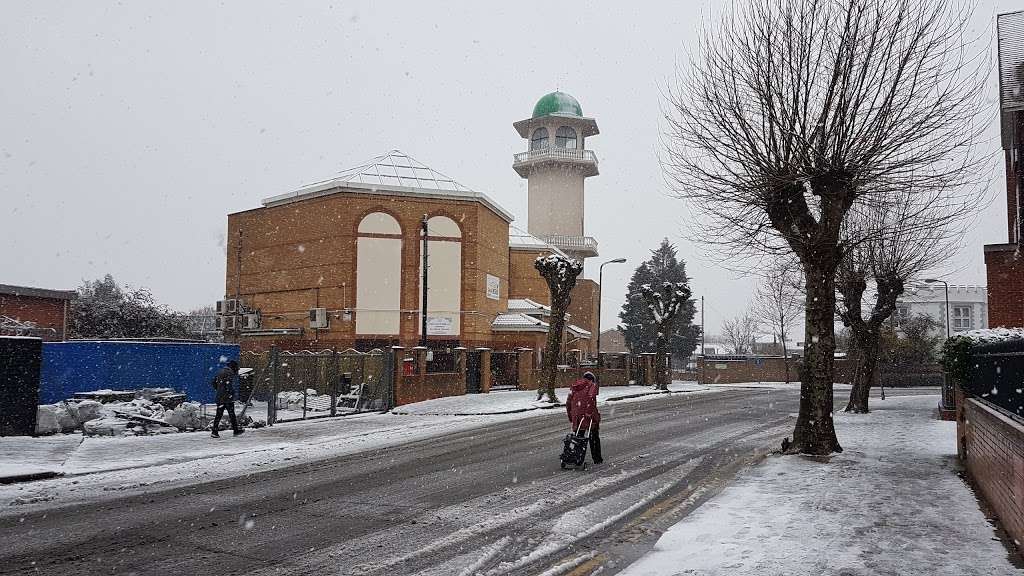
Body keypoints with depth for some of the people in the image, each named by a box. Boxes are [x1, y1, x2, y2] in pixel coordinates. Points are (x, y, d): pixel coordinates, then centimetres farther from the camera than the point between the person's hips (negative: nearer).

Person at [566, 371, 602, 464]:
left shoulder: (574, 386, 15)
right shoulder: (592, 385, -1)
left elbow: (568, 402, 12)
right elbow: (591, 398, -19)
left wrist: (570, 416, 17)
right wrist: (590, 413, -20)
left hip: (577, 417, 4)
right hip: (590, 415, -4)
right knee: (594, 437, 12)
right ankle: (597, 458, 17)